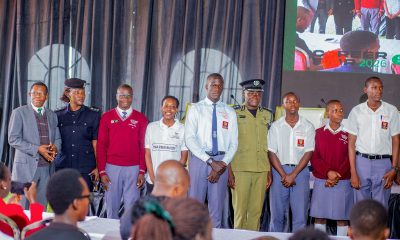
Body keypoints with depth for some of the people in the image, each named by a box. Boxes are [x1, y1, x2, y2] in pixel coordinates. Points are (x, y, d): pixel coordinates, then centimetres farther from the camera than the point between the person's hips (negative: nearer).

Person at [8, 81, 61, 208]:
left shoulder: (52, 115, 15)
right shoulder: (19, 112, 0)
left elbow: (57, 139, 20)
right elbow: (13, 139, -7)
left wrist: (55, 148, -5)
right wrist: (37, 149, -16)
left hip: (47, 168, 4)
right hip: (26, 166, -4)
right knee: (22, 208, -5)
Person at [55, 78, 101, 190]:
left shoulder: (93, 115, 5)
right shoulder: (58, 115, 8)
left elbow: (95, 143, 5)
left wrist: (98, 167, 1)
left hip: (85, 169, -1)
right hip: (62, 167, 1)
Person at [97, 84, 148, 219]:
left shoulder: (141, 119, 5)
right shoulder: (107, 117, 6)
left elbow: (143, 146, 4)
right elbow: (101, 145, 5)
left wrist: (142, 171, -2)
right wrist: (102, 171, -1)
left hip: (133, 168, 0)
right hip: (112, 167, 1)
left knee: (132, 206, -2)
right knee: (112, 205, 5)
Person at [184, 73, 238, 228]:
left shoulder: (229, 113, 11)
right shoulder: (196, 109, 3)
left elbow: (233, 143, 7)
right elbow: (189, 139, -7)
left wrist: (223, 164, -10)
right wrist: (210, 161, -15)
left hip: (221, 162, 2)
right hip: (199, 159, -2)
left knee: (216, 207, 6)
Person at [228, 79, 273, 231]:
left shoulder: (267, 115, 15)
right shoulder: (234, 113, 3)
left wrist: (269, 171, 11)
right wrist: (229, 172, -7)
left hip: (261, 171, 4)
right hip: (240, 169, -3)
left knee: (256, 211, 3)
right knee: (240, 210, -5)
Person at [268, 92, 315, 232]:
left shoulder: (308, 127, 4)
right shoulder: (276, 126, 6)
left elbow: (308, 153, -1)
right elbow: (271, 153, 1)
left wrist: (293, 175, -9)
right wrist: (284, 175, -9)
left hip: (300, 171, 0)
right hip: (280, 170, 1)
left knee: (300, 214, -3)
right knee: (277, 213, 3)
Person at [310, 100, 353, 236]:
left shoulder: (348, 134, 3)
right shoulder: (319, 133, 7)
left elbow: (350, 159, -2)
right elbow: (314, 157, 1)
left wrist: (337, 177, -12)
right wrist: (328, 172, -14)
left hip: (343, 182, -1)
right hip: (321, 181, 1)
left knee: (342, 217, 1)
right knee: (319, 217, 2)